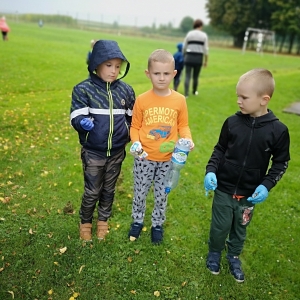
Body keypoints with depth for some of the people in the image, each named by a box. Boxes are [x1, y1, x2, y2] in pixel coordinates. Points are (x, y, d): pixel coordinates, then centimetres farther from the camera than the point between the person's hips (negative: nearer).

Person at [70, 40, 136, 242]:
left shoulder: (126, 90, 0)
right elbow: (76, 117, -15)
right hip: (93, 152, -3)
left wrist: (131, 136, 2)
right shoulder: (83, 89, -11)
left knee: (109, 190, 18)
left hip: (117, 152, 3)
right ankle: (85, 223, 34)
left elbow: (132, 118, 12)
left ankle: (103, 221, 40)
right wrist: (83, 122, -35)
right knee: (92, 192, 8)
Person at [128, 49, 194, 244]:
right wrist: (136, 143, -18)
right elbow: (135, 127, -1)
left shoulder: (179, 100, -5)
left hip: (168, 159, 1)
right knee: (140, 193, 15)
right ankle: (138, 221, 40)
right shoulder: (142, 100, -8)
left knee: (162, 195, 15)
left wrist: (188, 139, -15)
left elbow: (183, 125, 4)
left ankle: (158, 224, 38)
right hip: (144, 158, 0)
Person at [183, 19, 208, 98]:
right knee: (196, 76, 17)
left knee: (187, 76, -2)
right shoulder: (204, 35, 0)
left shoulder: (189, 34, 3)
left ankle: (186, 94, -15)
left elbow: (184, 47, 6)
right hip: (198, 58, 0)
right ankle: (194, 91, 34)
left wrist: (184, 57, 20)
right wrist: (206, 61, 6)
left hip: (189, 57, 0)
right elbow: (206, 50, -2)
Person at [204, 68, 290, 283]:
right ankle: (214, 253, 44)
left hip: (250, 194, 0)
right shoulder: (232, 122, -11)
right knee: (220, 226, 17)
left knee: (240, 229, 21)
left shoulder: (278, 130, -14)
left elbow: (281, 162, -3)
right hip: (224, 189, 0)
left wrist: (267, 185, -15)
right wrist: (211, 171, -11)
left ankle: (234, 257, 46)